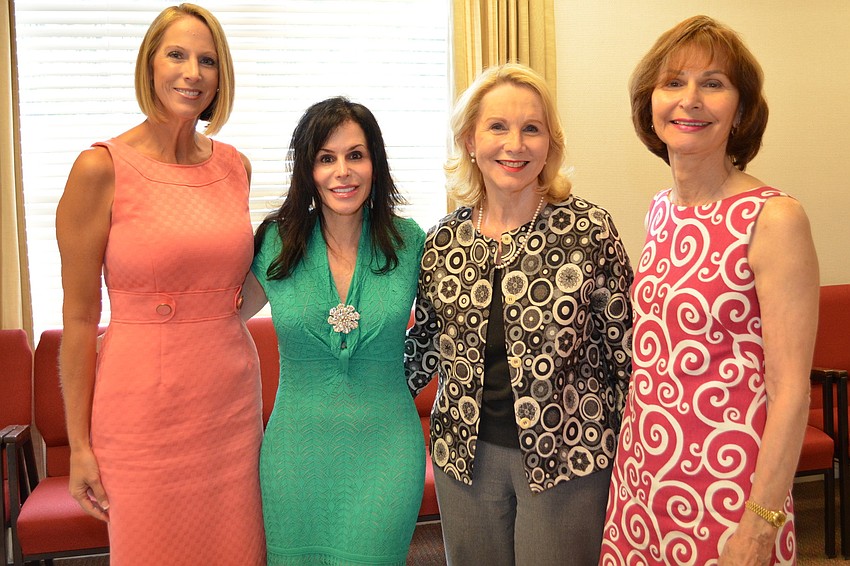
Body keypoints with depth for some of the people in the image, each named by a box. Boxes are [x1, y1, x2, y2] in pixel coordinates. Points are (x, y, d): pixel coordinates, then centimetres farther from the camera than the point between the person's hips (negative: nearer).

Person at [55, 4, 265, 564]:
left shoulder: (235, 166, 6)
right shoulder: (101, 168, -8)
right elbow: (79, 318, -6)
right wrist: (79, 444, -5)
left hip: (234, 401, 5)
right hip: (144, 408, -4)